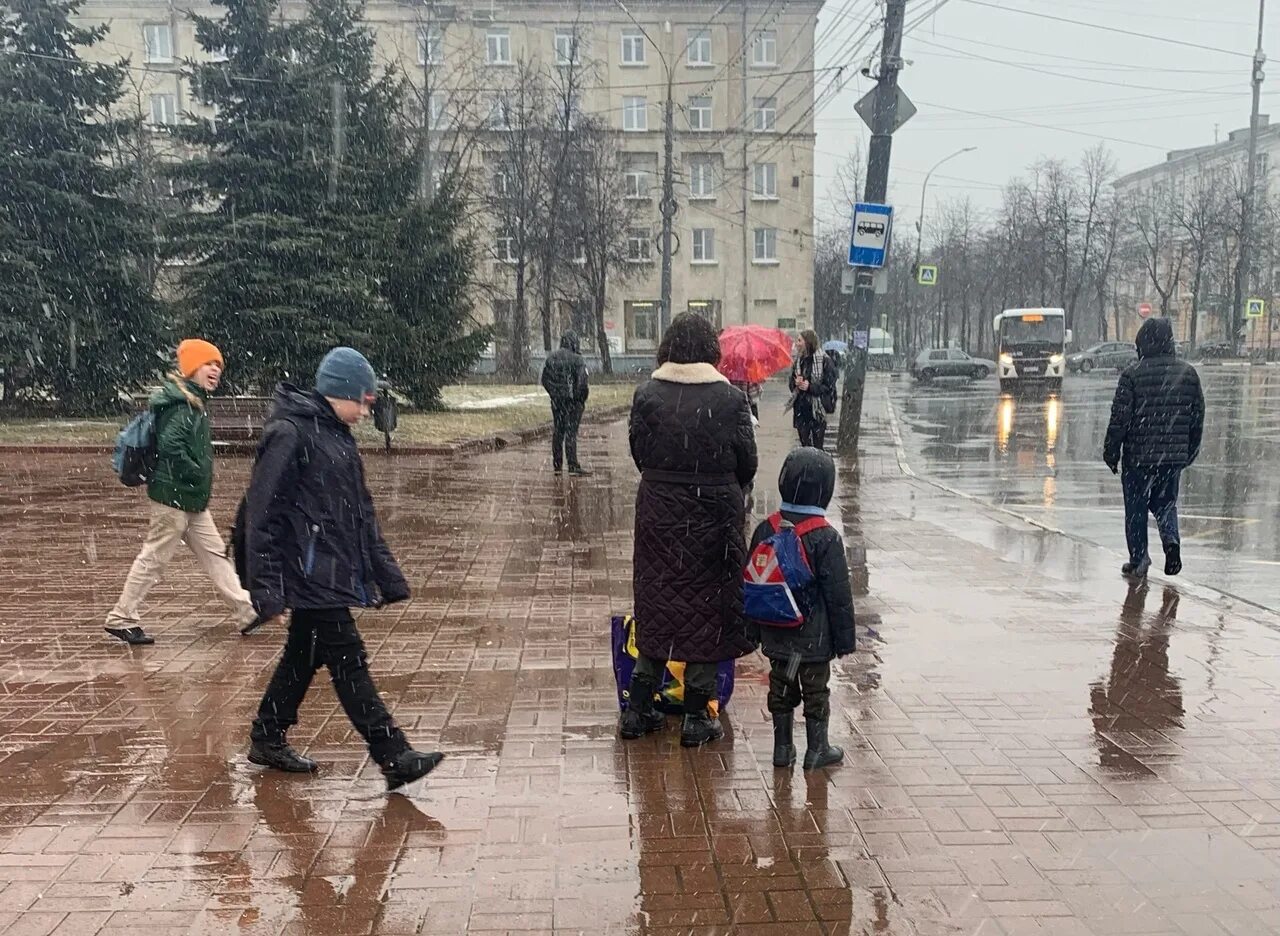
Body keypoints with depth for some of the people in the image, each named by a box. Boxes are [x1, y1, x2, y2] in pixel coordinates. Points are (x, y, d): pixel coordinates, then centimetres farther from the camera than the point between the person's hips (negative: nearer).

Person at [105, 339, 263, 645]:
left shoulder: (194, 401, 14)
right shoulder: (181, 403, -17)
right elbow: (170, 445, -27)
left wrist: (201, 481, 14)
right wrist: (198, 476, -19)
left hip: (191, 499, 10)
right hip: (174, 496, -10)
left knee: (214, 553, 11)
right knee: (154, 558, 0)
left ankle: (246, 611, 16)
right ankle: (121, 619, 11)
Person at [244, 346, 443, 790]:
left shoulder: (339, 437, 14)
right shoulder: (290, 433, -13)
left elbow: (362, 515, 19)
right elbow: (262, 511, -16)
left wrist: (387, 577, 17)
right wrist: (267, 587, -19)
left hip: (333, 575, 9)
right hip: (310, 575, -9)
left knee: (303, 655, 18)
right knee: (349, 662, -8)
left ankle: (267, 739, 33)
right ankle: (395, 757, -6)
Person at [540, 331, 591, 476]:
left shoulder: (551, 357, 6)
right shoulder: (576, 359, -13)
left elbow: (545, 379, 12)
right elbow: (582, 381, -17)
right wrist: (582, 398, -3)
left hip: (556, 401, 5)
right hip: (573, 400, -5)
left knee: (557, 432, 12)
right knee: (571, 433, -4)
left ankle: (557, 465, 15)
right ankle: (573, 466, -5)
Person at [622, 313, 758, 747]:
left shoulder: (647, 394, -5)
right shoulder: (730, 398, -9)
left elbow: (638, 453, 0)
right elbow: (747, 463, -3)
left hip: (659, 512, 2)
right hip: (715, 516, -2)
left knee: (657, 602, 14)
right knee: (707, 605, 9)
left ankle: (637, 710, 20)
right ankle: (697, 719, 15)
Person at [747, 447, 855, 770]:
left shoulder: (765, 529, -3)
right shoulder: (826, 538, -17)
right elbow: (838, 592, -12)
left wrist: (755, 629, 16)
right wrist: (844, 637, -2)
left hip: (776, 634, 4)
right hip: (814, 636, -4)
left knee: (781, 689, 15)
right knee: (816, 691, 10)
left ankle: (782, 747, 24)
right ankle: (817, 749, 20)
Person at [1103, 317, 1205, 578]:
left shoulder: (1133, 373, -11)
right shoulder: (1188, 373, 3)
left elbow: (1120, 417, -12)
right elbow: (1198, 417, 9)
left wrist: (1111, 451, -1)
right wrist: (1190, 451, 20)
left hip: (1138, 456, -4)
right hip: (1175, 456, 4)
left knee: (1136, 508, 8)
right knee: (1165, 501, 20)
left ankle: (1138, 560, 12)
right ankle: (1171, 539, -5)